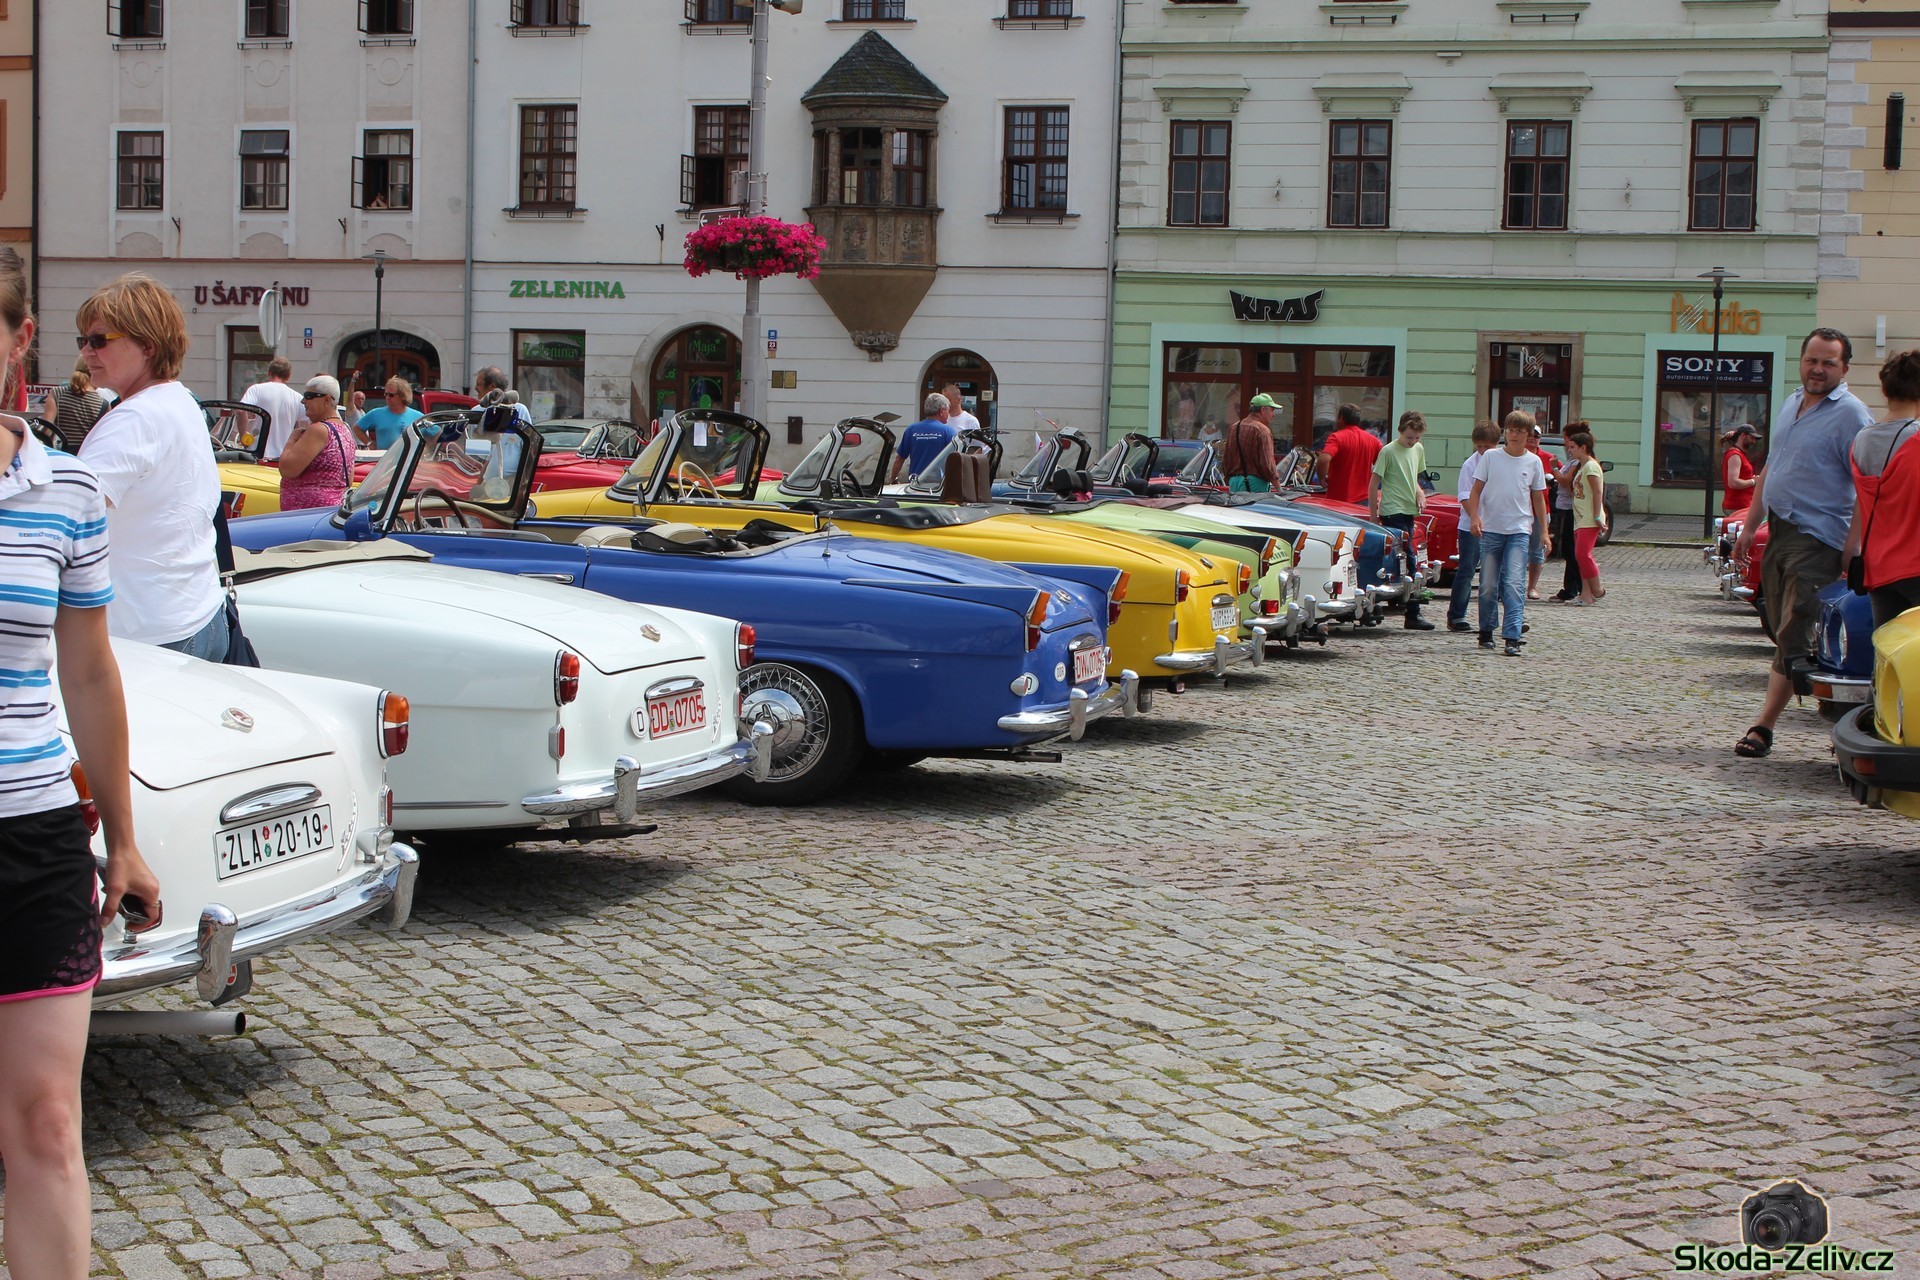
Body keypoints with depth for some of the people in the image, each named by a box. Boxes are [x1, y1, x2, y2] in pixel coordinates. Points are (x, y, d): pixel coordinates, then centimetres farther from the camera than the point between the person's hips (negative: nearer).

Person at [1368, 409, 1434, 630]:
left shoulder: (1418, 450, 12)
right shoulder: (1388, 451, -9)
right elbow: (1374, 483, -7)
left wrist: (1419, 492, 4)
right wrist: (1373, 514, -9)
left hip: (1409, 512, 7)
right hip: (1392, 512, -7)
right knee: (1408, 559, -12)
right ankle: (1413, 615, -11)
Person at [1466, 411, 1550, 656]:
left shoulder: (1534, 462, 5)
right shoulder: (1491, 457, 2)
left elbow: (1538, 498, 11)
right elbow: (1476, 491, 4)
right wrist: (1474, 517, -12)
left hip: (1519, 530, -1)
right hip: (1490, 529, 1)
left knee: (1514, 584, -12)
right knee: (1488, 585, 6)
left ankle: (1512, 638, -14)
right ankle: (1486, 632, 22)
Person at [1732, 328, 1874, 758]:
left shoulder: (1850, 415, -10)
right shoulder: (1790, 406, 16)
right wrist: (1750, 526, 21)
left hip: (1818, 540, -9)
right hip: (1778, 533, 9)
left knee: (1793, 636, -10)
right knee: (1783, 634, 12)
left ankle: (1764, 727, -9)